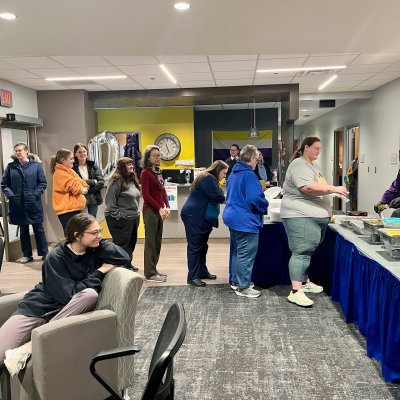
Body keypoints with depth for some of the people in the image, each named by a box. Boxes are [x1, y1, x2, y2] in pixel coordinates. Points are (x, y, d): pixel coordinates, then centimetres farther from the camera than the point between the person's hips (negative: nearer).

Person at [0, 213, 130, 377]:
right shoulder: (55, 258, -16)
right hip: (37, 308, -4)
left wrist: (99, 243, -13)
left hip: (65, 312, 5)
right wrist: (100, 272, -17)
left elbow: (123, 257, -10)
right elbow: (70, 294, -23)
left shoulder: (93, 251, 0)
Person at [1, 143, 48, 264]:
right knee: (23, 230, 11)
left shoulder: (36, 165, 0)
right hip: (18, 204, 2)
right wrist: (10, 195, -6)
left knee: (38, 228, 4)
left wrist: (36, 194, -11)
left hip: (33, 203, -2)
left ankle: (44, 253, 14)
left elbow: (43, 183, 2)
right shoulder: (11, 167, 5)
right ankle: (27, 255, 22)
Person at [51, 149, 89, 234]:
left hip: (74, 208, 9)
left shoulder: (70, 171, 16)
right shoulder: (60, 173, -13)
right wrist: (82, 190, 1)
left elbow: (82, 183, 13)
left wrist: (82, 189, -7)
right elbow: (75, 187, -17)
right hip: (67, 209, -9)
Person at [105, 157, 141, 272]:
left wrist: (136, 213, 16)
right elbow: (110, 200, -17)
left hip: (133, 218, 9)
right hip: (121, 219, -9)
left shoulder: (132, 180, 12)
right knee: (121, 244, -4)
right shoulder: (117, 180, -14)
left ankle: (127, 264, 27)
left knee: (132, 242, 15)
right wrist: (117, 215, -17)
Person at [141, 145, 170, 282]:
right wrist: (159, 208, -14)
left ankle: (153, 269, 22)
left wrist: (167, 207, 1)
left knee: (157, 241, 12)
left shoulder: (158, 172, 14)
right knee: (150, 242, -3)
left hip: (159, 211, 8)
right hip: (150, 211, -8)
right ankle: (150, 274, 4)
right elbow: (146, 195, -14)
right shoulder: (145, 172, -9)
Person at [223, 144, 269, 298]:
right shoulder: (249, 175, -18)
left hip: (233, 217, 10)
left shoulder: (234, 173, 13)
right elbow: (255, 199, -25)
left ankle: (236, 281, 30)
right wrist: (264, 206, -5)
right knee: (246, 255, -2)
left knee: (237, 251, 20)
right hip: (245, 220, -10)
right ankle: (243, 287, 6)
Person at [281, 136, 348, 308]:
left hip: (315, 216, 10)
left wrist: (333, 191, 13)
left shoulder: (314, 165, 20)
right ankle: (295, 292, -10)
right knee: (301, 252, -12)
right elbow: (308, 188, -26)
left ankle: (305, 282, 29)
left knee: (307, 252, 17)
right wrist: (333, 189, -24)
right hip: (301, 216, -10)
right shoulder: (299, 165, -13)